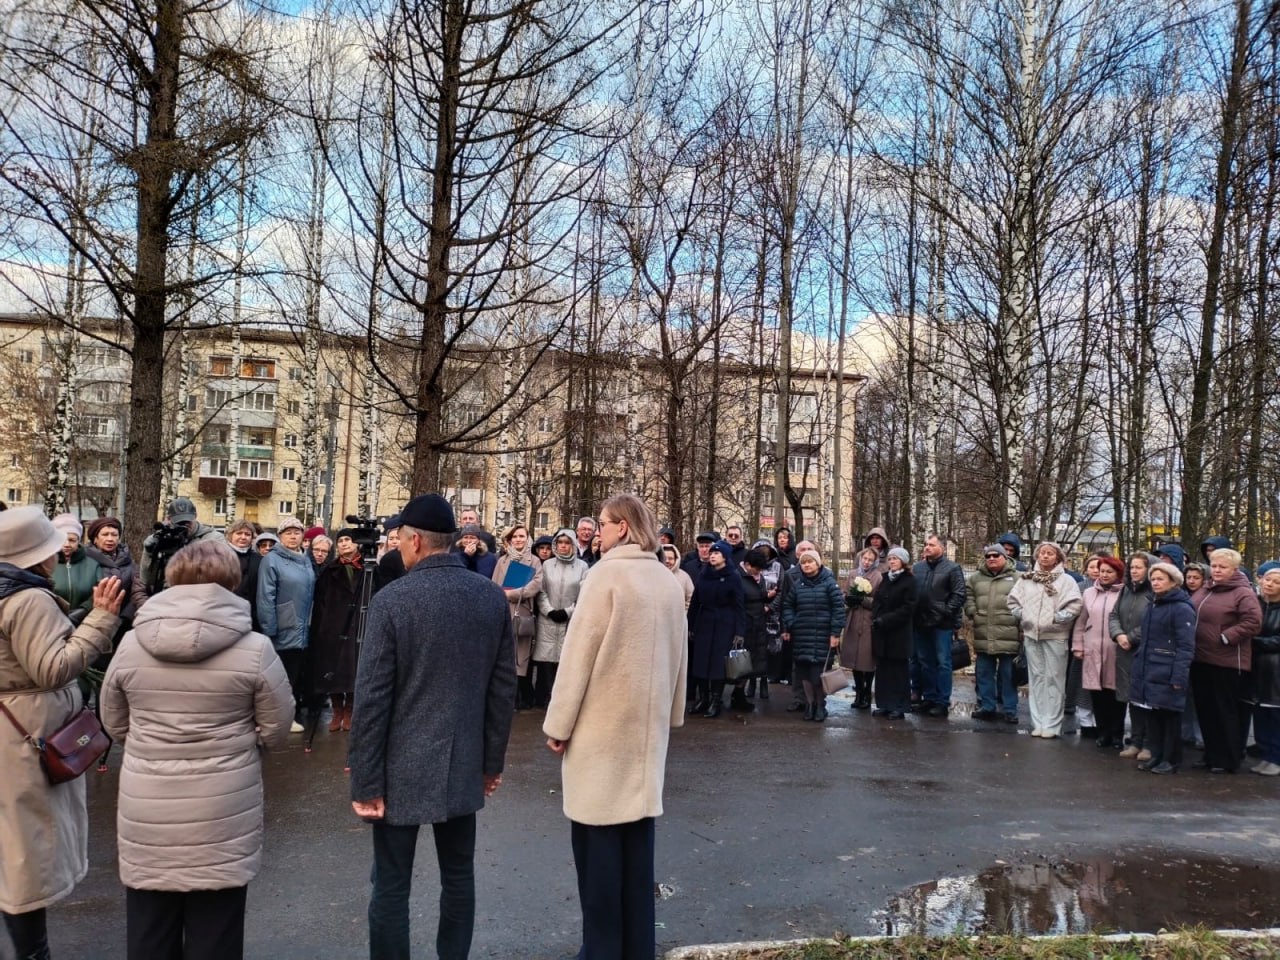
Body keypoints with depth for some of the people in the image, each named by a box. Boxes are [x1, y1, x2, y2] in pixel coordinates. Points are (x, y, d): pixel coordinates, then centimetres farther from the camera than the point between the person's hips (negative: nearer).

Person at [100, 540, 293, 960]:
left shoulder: (130, 644, -4)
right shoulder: (255, 648, -13)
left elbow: (115, 725, 9)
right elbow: (276, 734, -5)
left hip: (146, 816, 3)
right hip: (221, 818, -2)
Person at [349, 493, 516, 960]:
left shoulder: (392, 599, -14)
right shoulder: (492, 596, -2)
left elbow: (372, 698, -14)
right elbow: (504, 686, 3)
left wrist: (366, 782, -8)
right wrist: (493, 760, 12)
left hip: (403, 767, -4)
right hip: (463, 764, 4)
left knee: (391, 886, 7)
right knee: (459, 876, 17)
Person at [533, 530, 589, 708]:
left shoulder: (582, 566, 1)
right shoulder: (547, 565, 7)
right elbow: (541, 592, 4)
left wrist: (567, 612, -9)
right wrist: (550, 611, -9)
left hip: (571, 622, -1)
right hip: (547, 620, 1)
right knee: (545, 660, 2)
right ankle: (542, 700, 12)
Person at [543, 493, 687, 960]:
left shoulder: (607, 574, -13)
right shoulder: (669, 582, 7)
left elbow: (579, 654, -13)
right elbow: (677, 656, 12)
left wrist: (559, 723, -9)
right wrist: (669, 712, 21)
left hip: (602, 724, -6)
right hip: (647, 723, 6)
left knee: (598, 836, 2)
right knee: (636, 835, 12)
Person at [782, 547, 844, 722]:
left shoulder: (829, 582, -3)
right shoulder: (797, 584, 10)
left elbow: (838, 607, -6)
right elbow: (787, 605, 18)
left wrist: (835, 632, -9)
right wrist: (789, 625, 5)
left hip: (822, 636, -4)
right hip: (801, 636, 4)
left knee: (819, 672, -5)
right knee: (804, 672, 3)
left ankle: (821, 705, 12)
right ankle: (810, 703, 18)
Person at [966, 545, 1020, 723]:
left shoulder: (1016, 577, 0)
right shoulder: (976, 577, 11)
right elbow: (968, 596, 18)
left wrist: (1020, 622, -10)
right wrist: (973, 613, 5)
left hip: (1008, 636, -4)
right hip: (984, 635, 4)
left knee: (1008, 675, 3)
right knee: (984, 673, 10)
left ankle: (1010, 710, 11)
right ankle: (987, 706, 21)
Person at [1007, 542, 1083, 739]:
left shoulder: (1066, 580, -3)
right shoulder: (1026, 578, 8)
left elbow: (1074, 606, -11)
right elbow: (1013, 600, 11)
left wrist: (1057, 618, -15)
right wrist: (1021, 616, -1)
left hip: (1055, 636, -4)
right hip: (1031, 634, 4)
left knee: (1053, 679, 0)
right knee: (1036, 678, 8)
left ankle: (1052, 725, 4)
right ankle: (1038, 723, 14)